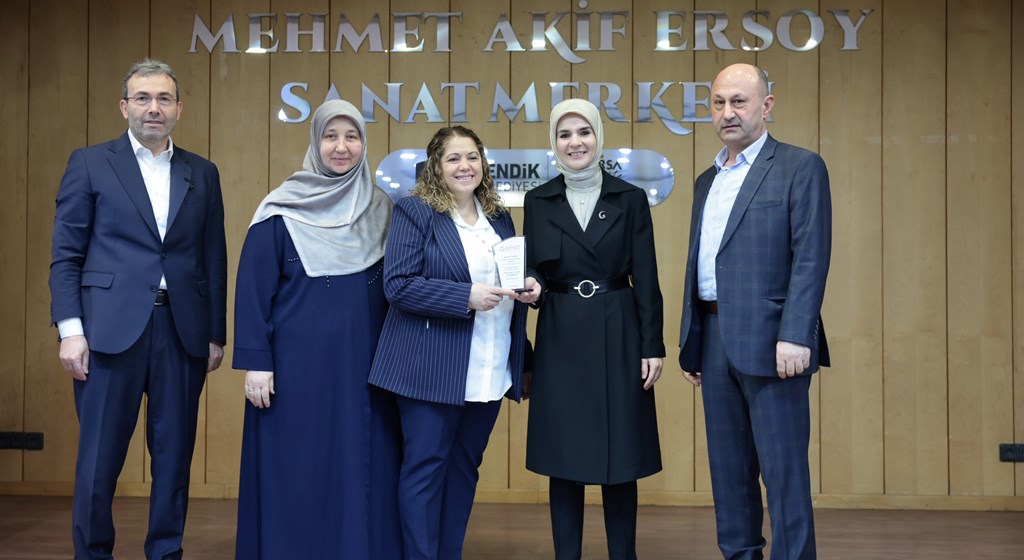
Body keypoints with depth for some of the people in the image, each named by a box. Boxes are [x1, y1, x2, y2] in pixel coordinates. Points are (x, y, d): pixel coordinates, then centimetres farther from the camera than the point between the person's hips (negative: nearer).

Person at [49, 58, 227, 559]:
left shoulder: (202, 174, 12)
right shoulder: (90, 164, 4)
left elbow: (214, 259, 11)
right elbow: (66, 255, 1)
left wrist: (216, 334, 7)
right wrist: (70, 329, -8)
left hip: (182, 331, 3)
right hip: (110, 328, -2)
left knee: (174, 455, 9)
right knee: (99, 459, 4)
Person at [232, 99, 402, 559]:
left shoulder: (382, 211, 8)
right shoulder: (281, 211, -3)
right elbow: (253, 289, -5)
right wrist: (256, 363, -11)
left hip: (365, 366, 3)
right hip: (299, 364, -3)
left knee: (362, 471, 7)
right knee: (297, 474, 2)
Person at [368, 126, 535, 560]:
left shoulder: (499, 217, 14)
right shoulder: (415, 211, -5)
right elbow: (398, 284, -14)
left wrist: (527, 290, -1)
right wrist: (466, 296, -21)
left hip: (490, 369, 6)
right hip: (434, 367, -6)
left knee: (465, 465, 12)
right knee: (426, 466, 0)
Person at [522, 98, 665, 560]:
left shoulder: (630, 199, 2)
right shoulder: (538, 201, 6)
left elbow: (646, 279, 0)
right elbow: (532, 271, 5)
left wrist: (653, 347, -5)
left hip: (618, 338, -1)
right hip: (561, 340, 1)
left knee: (620, 457, 4)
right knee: (563, 458, 5)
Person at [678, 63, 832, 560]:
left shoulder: (800, 167, -3)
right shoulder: (707, 180, 18)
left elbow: (811, 258, -12)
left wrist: (795, 336, -21)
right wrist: (689, 342, 15)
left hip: (769, 339, -7)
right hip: (714, 339, 7)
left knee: (783, 470, -2)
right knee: (728, 468, 12)